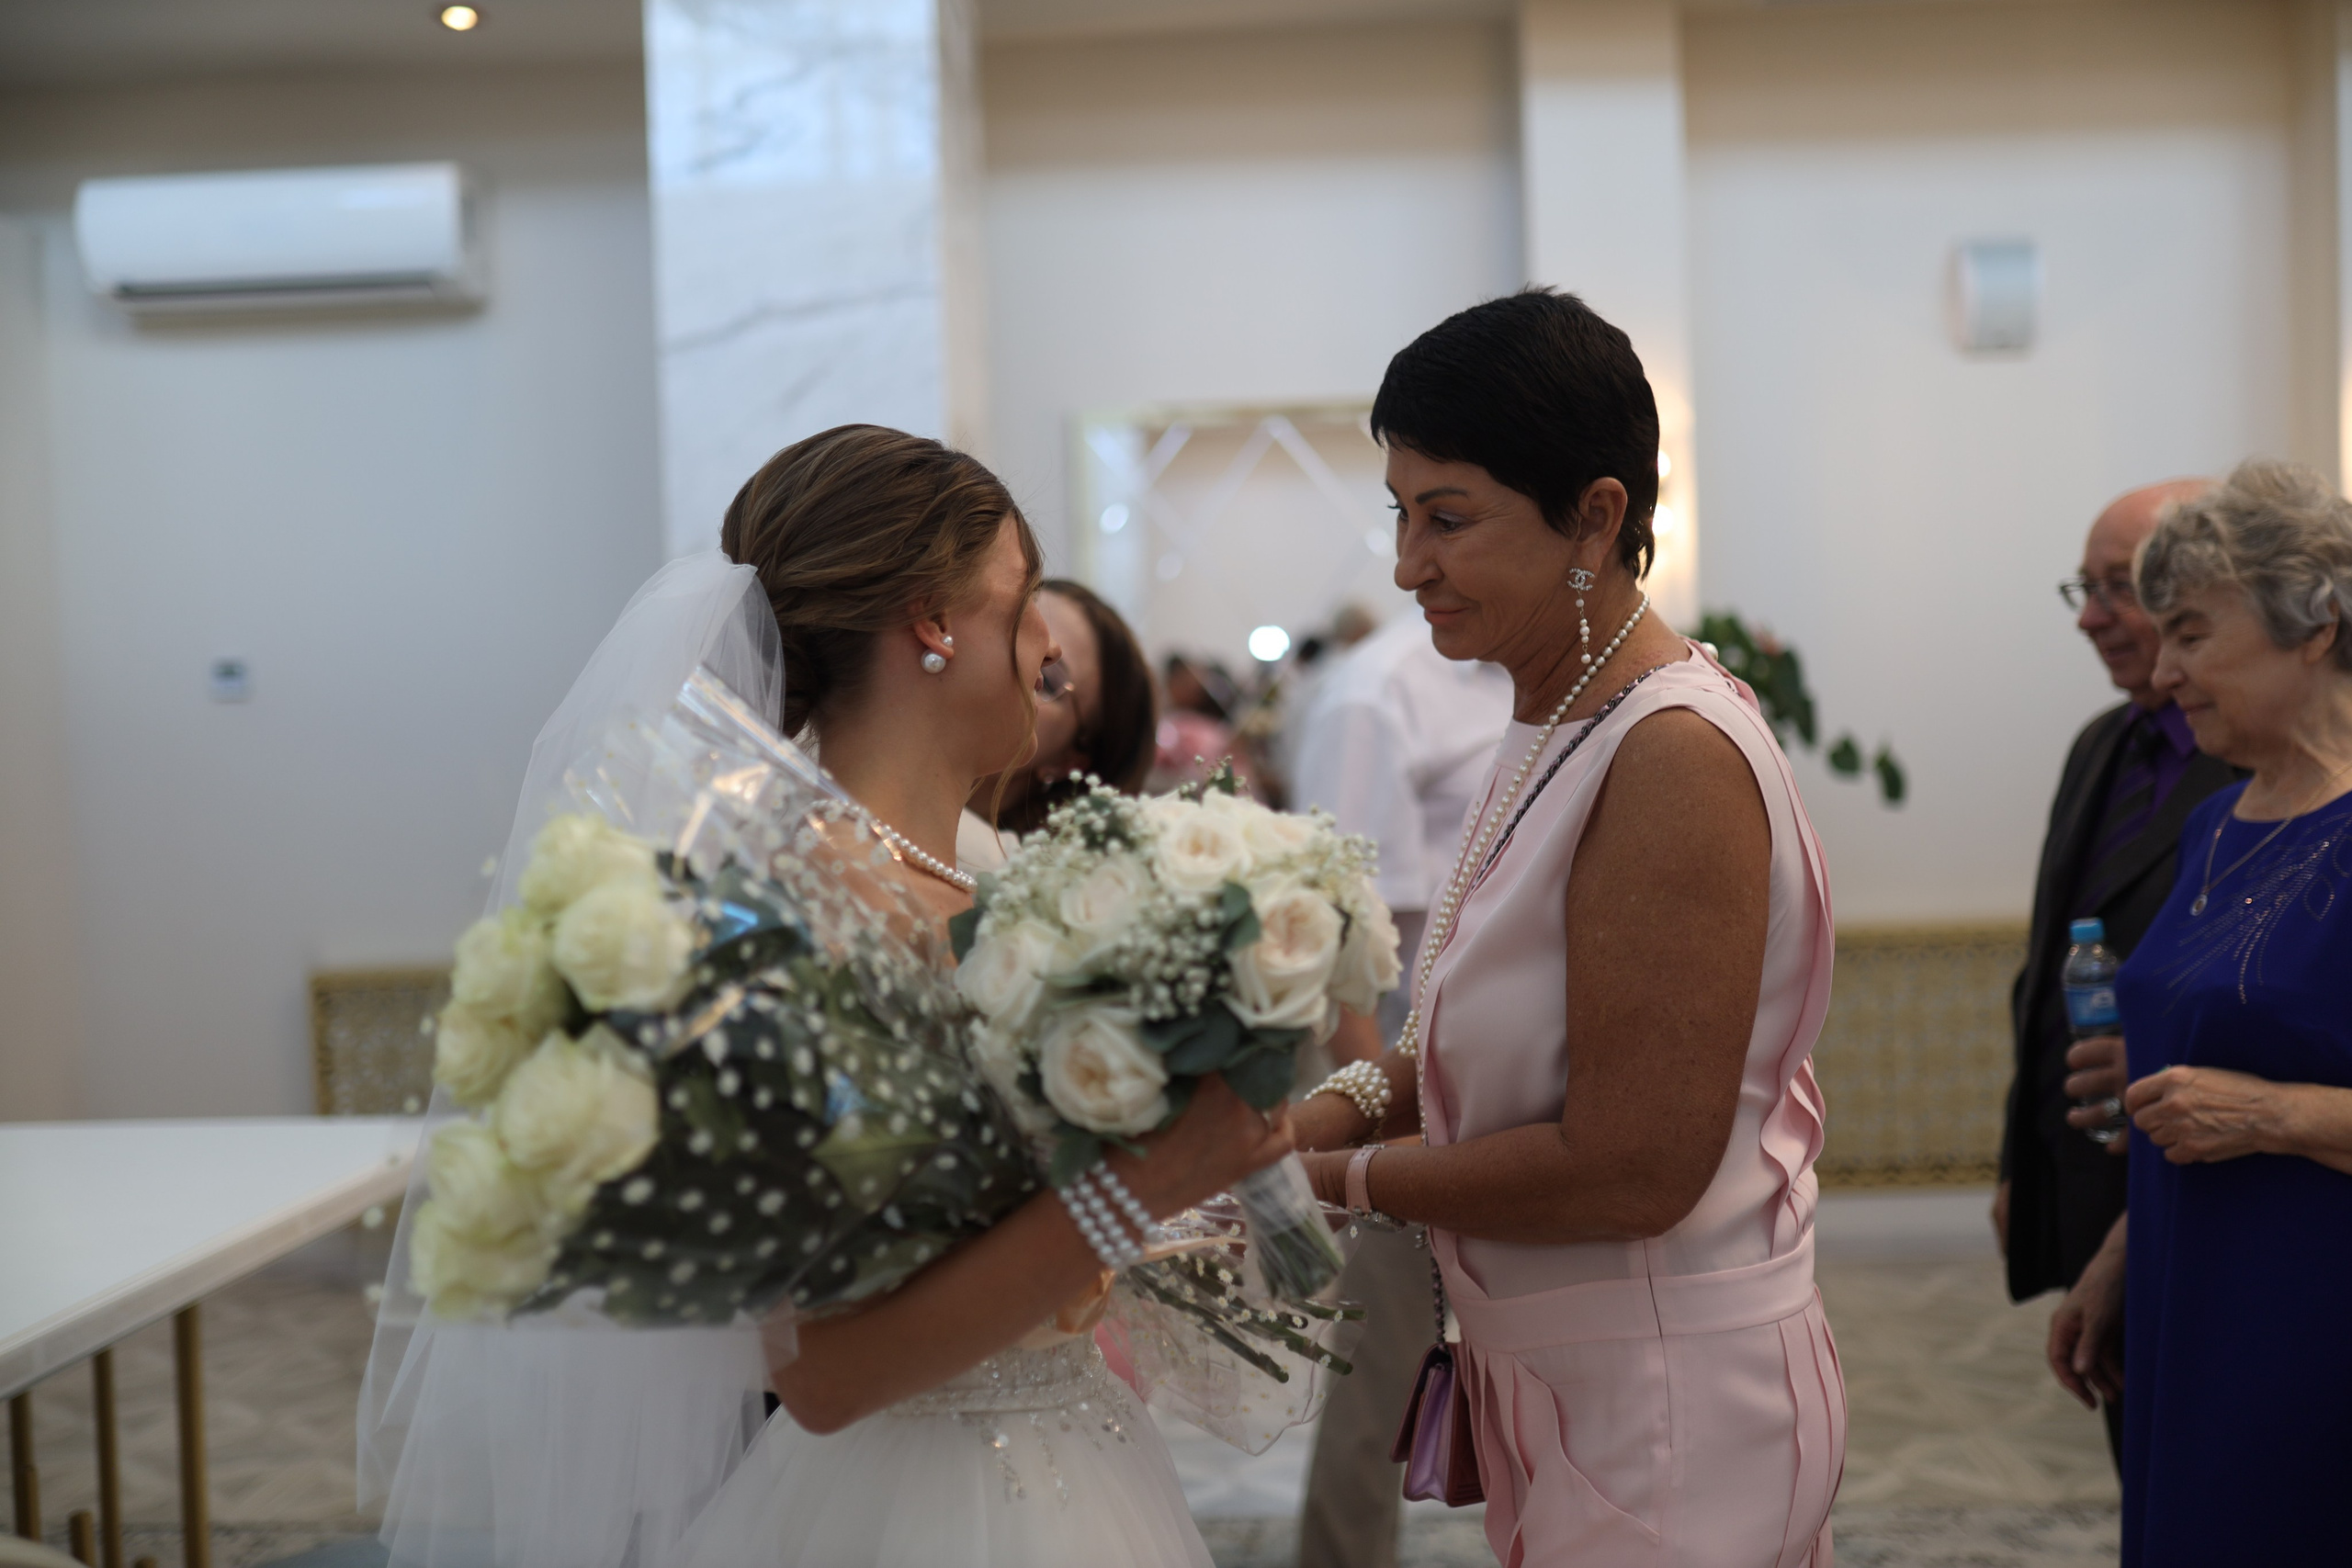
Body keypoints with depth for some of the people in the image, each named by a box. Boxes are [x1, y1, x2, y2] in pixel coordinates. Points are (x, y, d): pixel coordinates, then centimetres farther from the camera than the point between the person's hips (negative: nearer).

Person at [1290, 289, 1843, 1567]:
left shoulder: (1673, 756, -24)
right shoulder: (1552, 721, 4)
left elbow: (1630, 1169, -25)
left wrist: (1342, 1180, -14)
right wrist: (1362, 1097, -2)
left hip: (1665, 1410, -8)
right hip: (1554, 1376, 8)